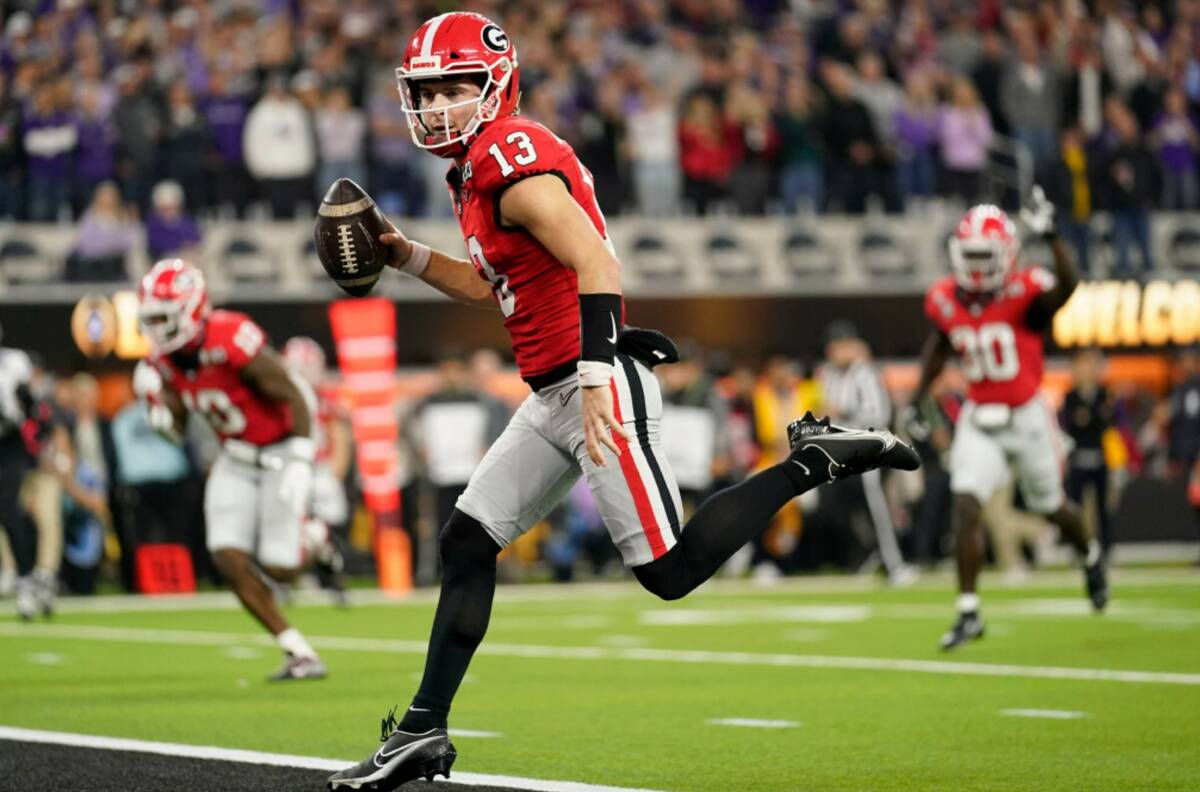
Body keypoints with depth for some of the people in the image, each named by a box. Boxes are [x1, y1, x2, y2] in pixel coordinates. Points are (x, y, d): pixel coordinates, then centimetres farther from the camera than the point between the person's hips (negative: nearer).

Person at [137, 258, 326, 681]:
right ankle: (300, 655, 0)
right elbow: (177, 429, 7)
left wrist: (300, 463, -28)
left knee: (279, 567, -10)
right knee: (229, 558, -10)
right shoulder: (166, 360, -4)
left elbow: (294, 396, -23)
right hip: (236, 460, 7)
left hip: (279, 451, -7)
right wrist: (159, 410, -16)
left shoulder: (232, 340, -28)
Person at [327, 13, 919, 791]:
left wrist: (595, 380, -30)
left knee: (672, 569, -10)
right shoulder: (479, 171, 16)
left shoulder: (514, 159, -14)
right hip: (553, 398, 10)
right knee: (466, 543, 6)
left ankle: (813, 460, 3)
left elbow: (597, 265, -24)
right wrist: (406, 255, 19)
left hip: (599, 384, -10)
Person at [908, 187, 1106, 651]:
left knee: (1050, 508, 16)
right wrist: (918, 400, 11)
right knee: (967, 508, -14)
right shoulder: (945, 300, -4)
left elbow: (1068, 286, -40)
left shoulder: (1023, 293, -18)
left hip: (1026, 417, -3)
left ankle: (1091, 558, 49)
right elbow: (938, 349, 14)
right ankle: (968, 611, -9)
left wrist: (1050, 237, -50)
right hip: (979, 420, 3)